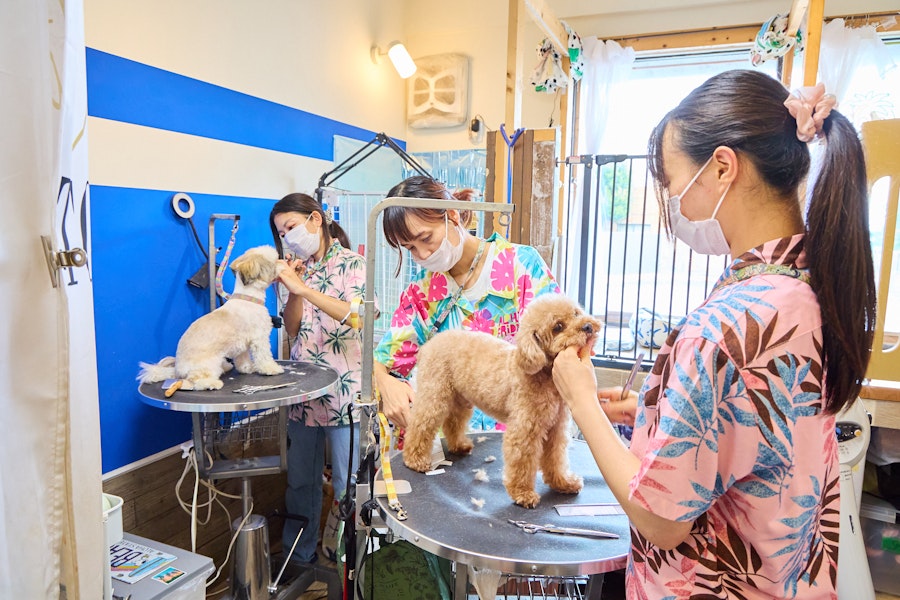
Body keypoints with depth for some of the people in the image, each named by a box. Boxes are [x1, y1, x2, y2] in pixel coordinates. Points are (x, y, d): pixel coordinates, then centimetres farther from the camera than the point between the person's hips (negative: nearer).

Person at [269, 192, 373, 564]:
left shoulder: (352, 264, -5)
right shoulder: (299, 269, 11)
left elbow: (359, 317, -21)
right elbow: (293, 330, 6)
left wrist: (305, 289, -26)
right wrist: (293, 290, -11)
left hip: (343, 390, -5)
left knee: (347, 485, 5)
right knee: (300, 480, 16)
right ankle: (299, 556, 34)